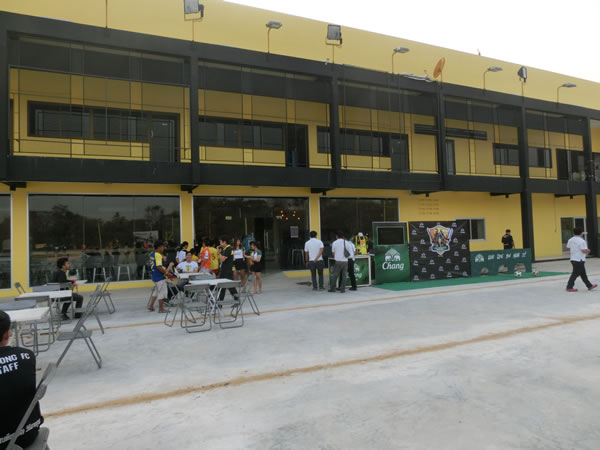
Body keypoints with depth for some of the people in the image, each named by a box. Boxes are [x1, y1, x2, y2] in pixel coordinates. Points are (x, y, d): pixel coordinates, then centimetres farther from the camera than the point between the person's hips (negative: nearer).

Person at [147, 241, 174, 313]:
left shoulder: (152, 254, 9)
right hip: (160, 277, -9)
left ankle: (150, 306, 26)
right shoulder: (158, 255, -20)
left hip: (155, 276, 9)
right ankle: (161, 309, 11)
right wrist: (166, 272, -13)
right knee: (162, 293, 2)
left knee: (156, 292, 23)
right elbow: (159, 267, -26)